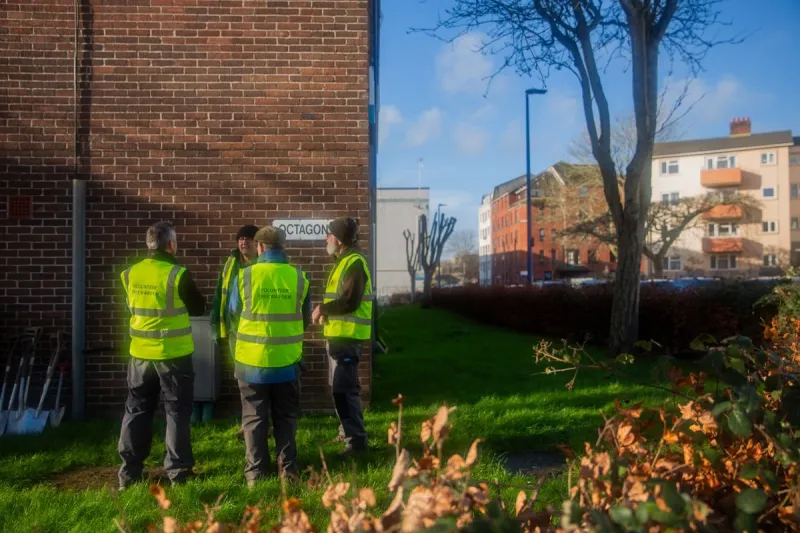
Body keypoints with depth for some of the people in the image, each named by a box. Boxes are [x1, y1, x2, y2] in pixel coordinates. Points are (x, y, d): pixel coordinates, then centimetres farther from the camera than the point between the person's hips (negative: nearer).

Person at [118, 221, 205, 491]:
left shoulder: (130, 274, 0)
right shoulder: (178, 275, -15)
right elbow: (198, 308, -3)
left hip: (141, 353, 4)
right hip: (173, 353, -4)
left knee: (136, 411, 13)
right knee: (177, 411, 6)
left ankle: (129, 472, 17)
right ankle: (178, 471, 9)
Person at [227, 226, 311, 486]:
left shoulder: (244, 276, -8)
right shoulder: (299, 277, -4)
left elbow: (233, 318, 2)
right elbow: (306, 319, 7)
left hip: (252, 360, -1)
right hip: (287, 360, 1)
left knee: (254, 418, 11)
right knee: (285, 417, 14)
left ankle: (256, 472, 14)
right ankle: (288, 469, 17)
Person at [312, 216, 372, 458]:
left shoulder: (354, 263, -15)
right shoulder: (344, 262, 17)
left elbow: (350, 302, -24)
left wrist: (323, 308, -12)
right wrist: (326, 310, 6)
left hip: (347, 335, -11)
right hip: (339, 334, 11)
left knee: (345, 389, -10)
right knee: (340, 387, 19)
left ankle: (356, 440, -5)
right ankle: (347, 430, 30)